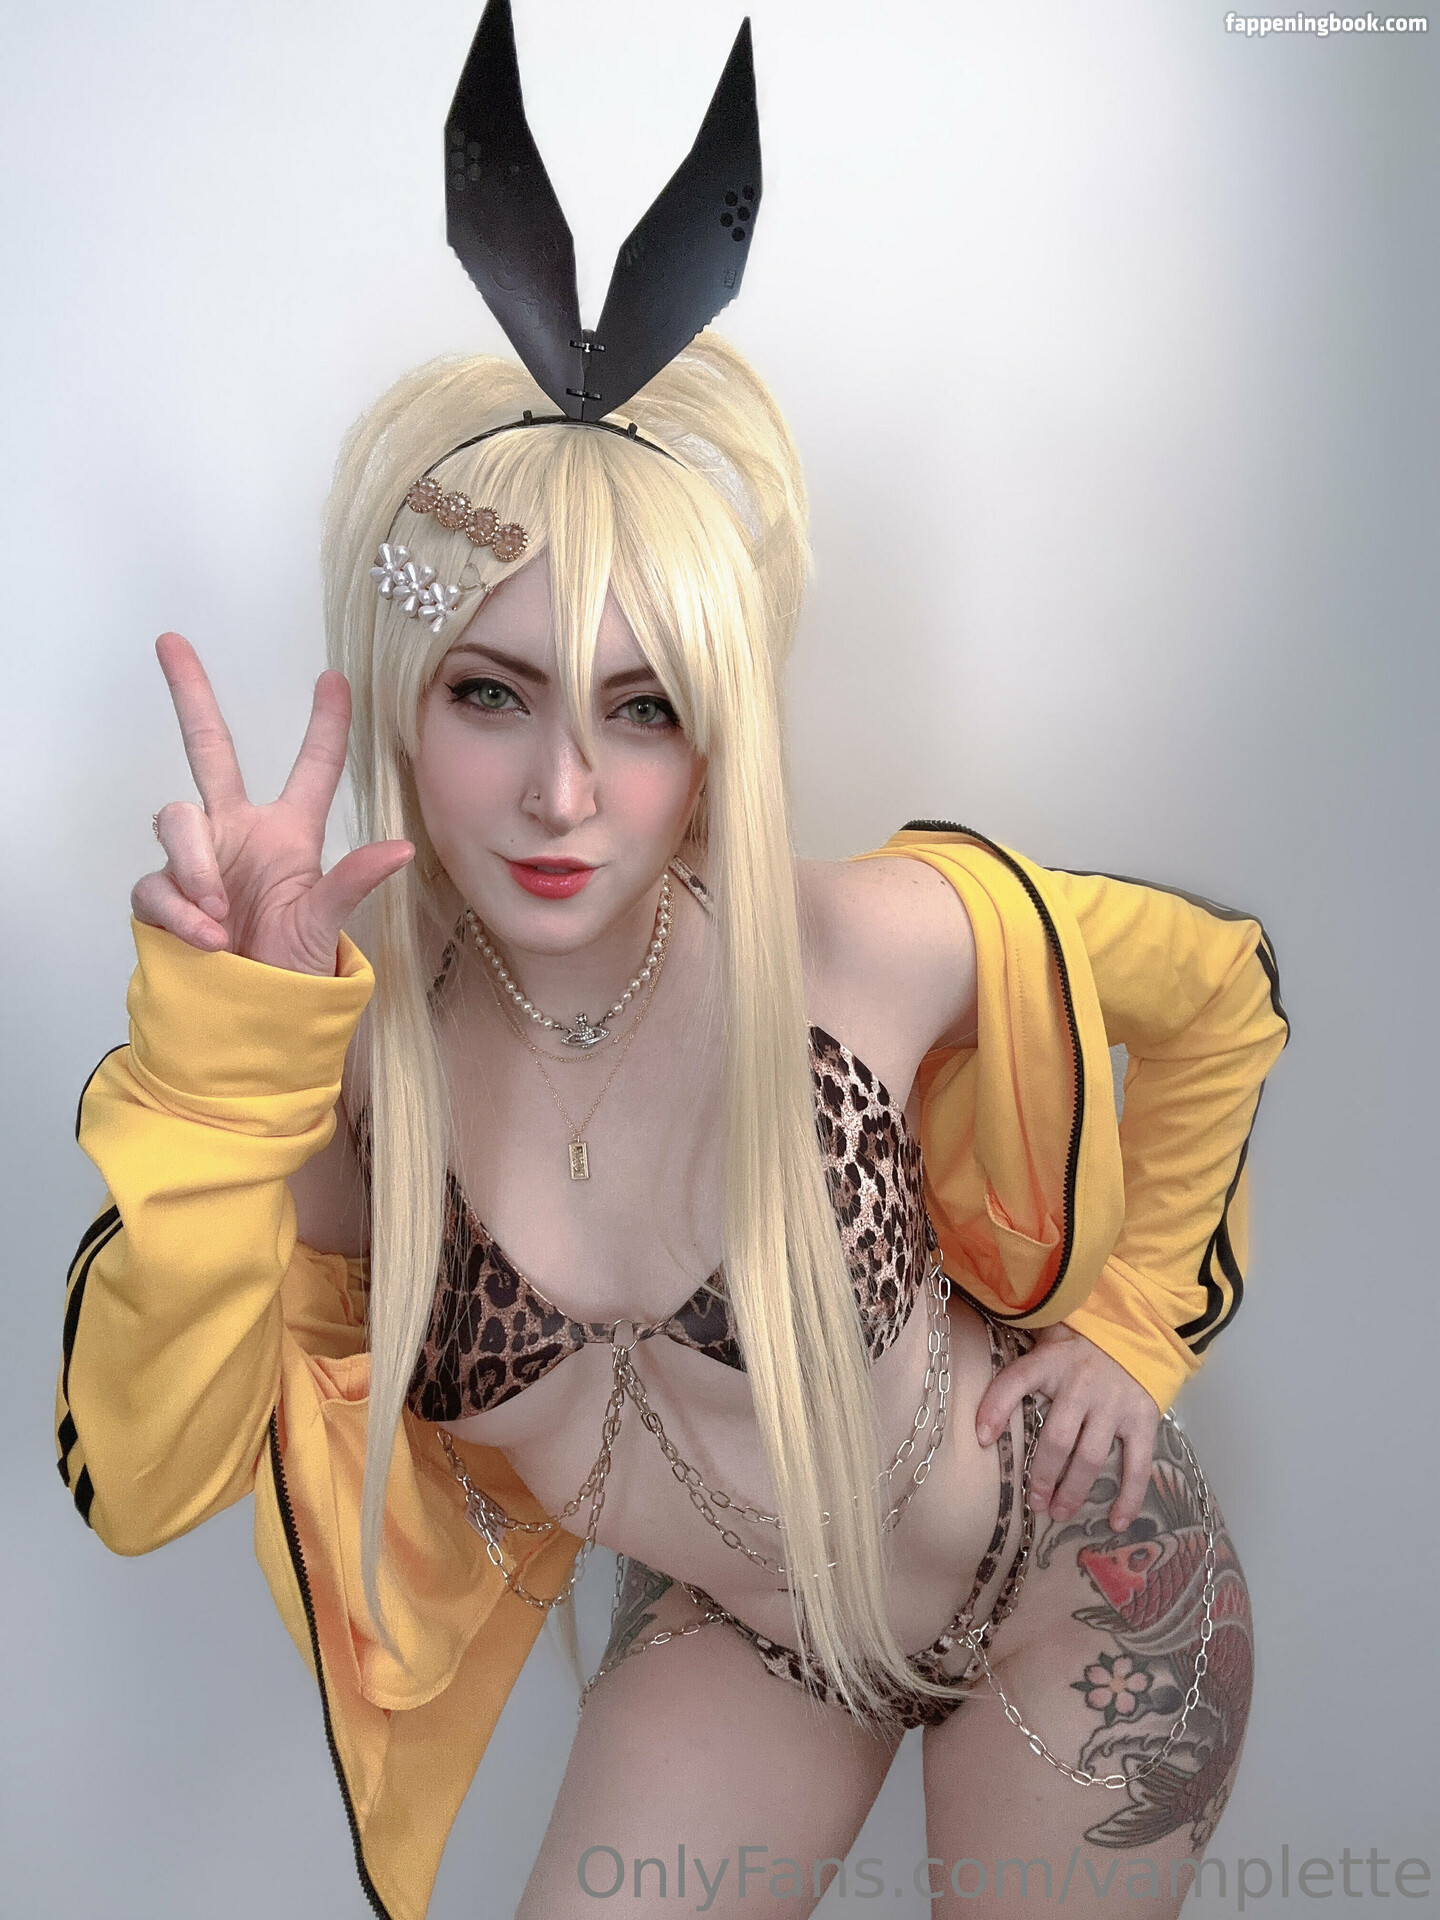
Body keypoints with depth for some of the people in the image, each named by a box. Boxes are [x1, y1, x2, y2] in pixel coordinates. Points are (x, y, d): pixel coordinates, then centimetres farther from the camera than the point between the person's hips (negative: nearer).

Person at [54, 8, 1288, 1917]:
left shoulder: (882, 943, -28)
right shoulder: (350, 1042, -22)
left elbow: (1217, 987, -9)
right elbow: (146, 1475, -28)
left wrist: (1132, 1320, -5)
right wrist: (223, 1048, -38)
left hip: (1074, 1582, -1)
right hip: (728, 1633, 2)